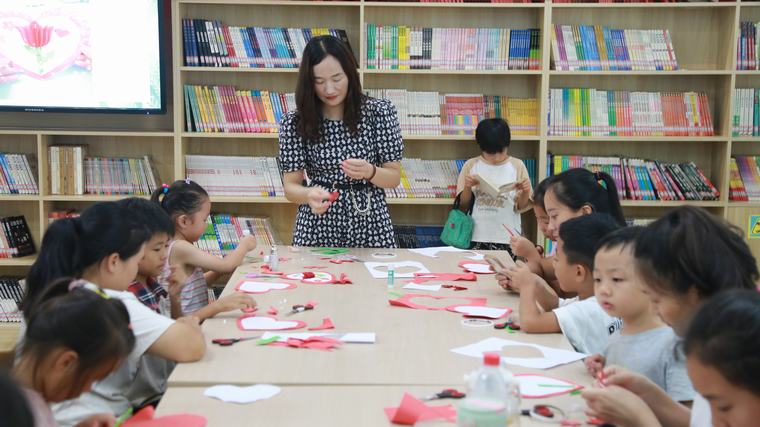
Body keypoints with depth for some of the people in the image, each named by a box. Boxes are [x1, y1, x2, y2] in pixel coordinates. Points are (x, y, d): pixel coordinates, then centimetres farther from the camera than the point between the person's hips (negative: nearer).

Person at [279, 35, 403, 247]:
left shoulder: (379, 112, -6)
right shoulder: (294, 122, -6)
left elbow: (394, 178, -3)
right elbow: (291, 187, -4)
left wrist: (369, 172, -23)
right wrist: (309, 194, -25)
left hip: (370, 228, 0)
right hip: (317, 230, 0)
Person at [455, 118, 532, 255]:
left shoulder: (517, 166, 2)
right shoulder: (471, 165, 3)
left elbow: (521, 207, 5)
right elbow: (463, 206, 5)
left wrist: (525, 191, -13)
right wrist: (468, 187, -12)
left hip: (508, 238, 0)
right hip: (477, 238, 1)